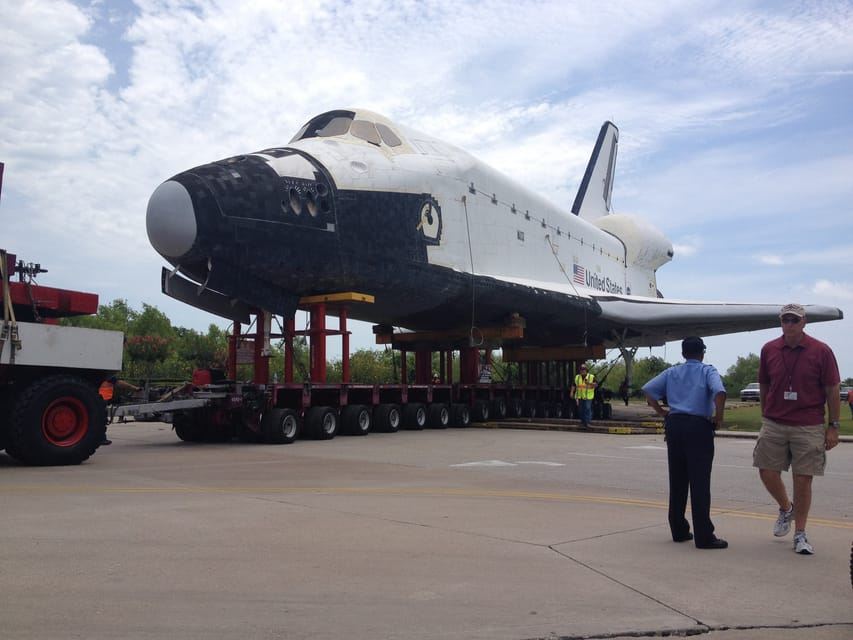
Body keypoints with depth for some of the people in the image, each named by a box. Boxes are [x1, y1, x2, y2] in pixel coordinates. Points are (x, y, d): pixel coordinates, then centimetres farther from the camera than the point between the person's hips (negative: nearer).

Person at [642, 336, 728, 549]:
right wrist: (718, 417, -7)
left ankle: (679, 530, 19)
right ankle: (704, 536, -3)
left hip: (674, 424, 4)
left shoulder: (671, 372, 13)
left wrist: (662, 412, 11)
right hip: (699, 427, -4)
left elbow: (648, 389, 6)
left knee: (677, 480, 11)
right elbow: (719, 392, -18)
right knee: (699, 482, -4)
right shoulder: (708, 371, 1)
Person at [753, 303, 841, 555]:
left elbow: (832, 391, -1)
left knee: (803, 479, 2)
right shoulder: (768, 350, 3)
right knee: (767, 472, 1)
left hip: (808, 427, -2)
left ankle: (800, 534, 17)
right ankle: (786, 508, 33)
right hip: (773, 425, 3)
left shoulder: (821, 352, -5)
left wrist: (833, 426, -3)